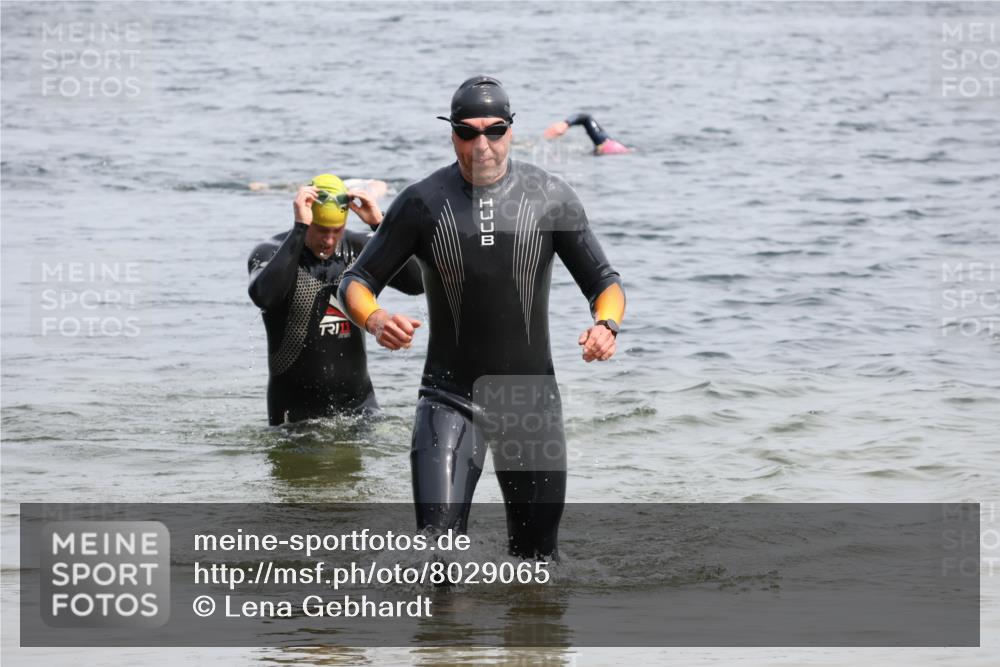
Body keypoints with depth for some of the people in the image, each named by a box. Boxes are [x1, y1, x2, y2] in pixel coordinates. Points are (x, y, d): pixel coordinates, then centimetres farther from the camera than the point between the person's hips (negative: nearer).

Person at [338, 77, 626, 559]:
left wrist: (605, 324, -19)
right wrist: (374, 319, -22)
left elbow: (604, 282, 4)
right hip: (450, 396, -1)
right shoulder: (422, 203, -3)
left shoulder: (551, 198, -1)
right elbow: (356, 281, 2)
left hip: (532, 397, 1)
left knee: (537, 555, 7)